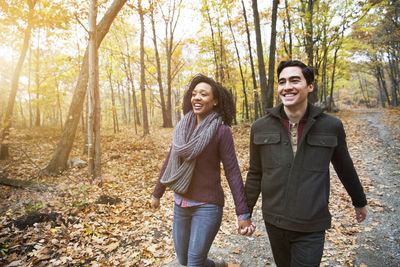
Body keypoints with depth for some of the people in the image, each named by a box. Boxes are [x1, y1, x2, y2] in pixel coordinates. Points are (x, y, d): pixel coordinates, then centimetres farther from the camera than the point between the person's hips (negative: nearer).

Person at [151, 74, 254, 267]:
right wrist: (157, 194, 18)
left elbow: (233, 172, -14)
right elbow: (170, 162, 10)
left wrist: (243, 214, -15)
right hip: (181, 204, 6)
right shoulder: (183, 128, 2)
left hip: (207, 206, -6)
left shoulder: (221, 131, -14)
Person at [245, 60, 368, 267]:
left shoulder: (331, 126, -7)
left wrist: (360, 202, 22)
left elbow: (345, 168, 9)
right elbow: (255, 174, 4)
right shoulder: (260, 128, -5)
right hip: (274, 222, 2)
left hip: (310, 228, -2)